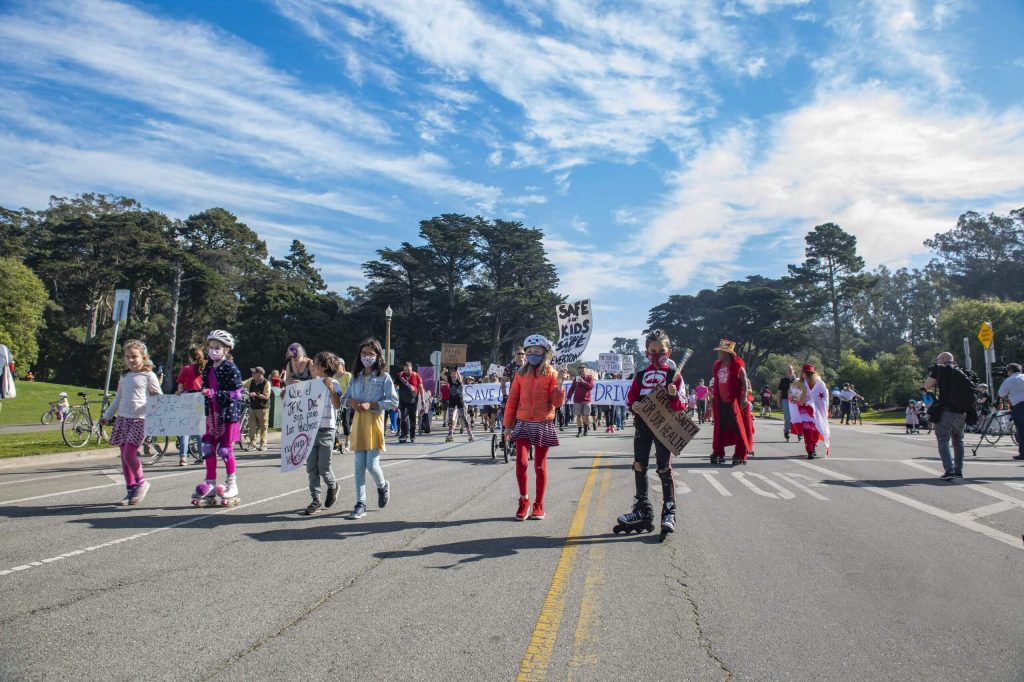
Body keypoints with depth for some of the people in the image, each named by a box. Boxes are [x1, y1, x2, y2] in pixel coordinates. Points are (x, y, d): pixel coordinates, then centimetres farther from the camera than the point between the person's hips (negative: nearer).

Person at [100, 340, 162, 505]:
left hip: (140, 419, -6)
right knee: (124, 456, 7)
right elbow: (118, 398, 24)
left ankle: (141, 482, 7)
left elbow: (159, 398, -1)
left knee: (129, 454, -15)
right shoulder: (125, 376, 15)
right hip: (123, 418, 6)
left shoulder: (149, 376, -3)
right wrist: (107, 416, 25)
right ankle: (130, 490, 16)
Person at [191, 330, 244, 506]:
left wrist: (214, 393, -25)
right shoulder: (209, 368, 10)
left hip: (228, 414, -7)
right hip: (212, 414, 7)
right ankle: (210, 487, 16)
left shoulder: (231, 368, -11)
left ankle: (232, 485, 15)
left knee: (225, 449, -1)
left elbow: (237, 393, -18)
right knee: (208, 448, 7)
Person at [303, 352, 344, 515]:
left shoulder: (333, 383, -4)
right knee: (311, 467, 3)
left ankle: (332, 486, 26)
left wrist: (331, 389, -29)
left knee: (323, 466, -3)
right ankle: (315, 499, 9)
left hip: (326, 430, -5)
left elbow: (337, 405, -15)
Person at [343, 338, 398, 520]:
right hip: (358, 422, 4)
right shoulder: (355, 377, 12)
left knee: (372, 465, -7)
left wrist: (370, 405, -16)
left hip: (374, 422, -4)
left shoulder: (384, 377, -1)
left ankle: (383, 486, 25)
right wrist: (351, 401, -7)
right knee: (359, 467, 4)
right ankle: (361, 504, 10)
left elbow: (393, 401, -7)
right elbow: (345, 397, 17)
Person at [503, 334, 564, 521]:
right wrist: (508, 425, 7)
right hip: (523, 423, 1)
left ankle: (538, 505, 18)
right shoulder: (521, 373, 6)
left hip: (544, 425, -1)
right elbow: (512, 400, 8)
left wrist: (559, 384, -19)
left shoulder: (551, 374, 0)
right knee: (521, 463, -9)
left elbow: (557, 403, -5)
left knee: (540, 465, 6)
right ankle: (524, 500, 11)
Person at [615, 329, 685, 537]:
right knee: (639, 466, 7)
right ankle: (643, 511, 19)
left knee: (664, 468, -2)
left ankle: (669, 513, 6)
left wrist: (674, 396, -26)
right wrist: (634, 405, -11)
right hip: (642, 426, 4)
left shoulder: (674, 376, -1)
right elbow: (630, 398, 11)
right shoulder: (640, 375, 9)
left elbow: (681, 406, -5)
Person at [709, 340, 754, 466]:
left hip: (735, 402, -6)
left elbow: (744, 382, -11)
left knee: (738, 428, -2)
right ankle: (718, 454, 17)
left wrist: (744, 397, -19)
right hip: (721, 402, 6)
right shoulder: (717, 366, 11)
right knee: (720, 428, 10)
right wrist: (713, 398, 16)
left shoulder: (737, 365, -8)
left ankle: (740, 456, 3)